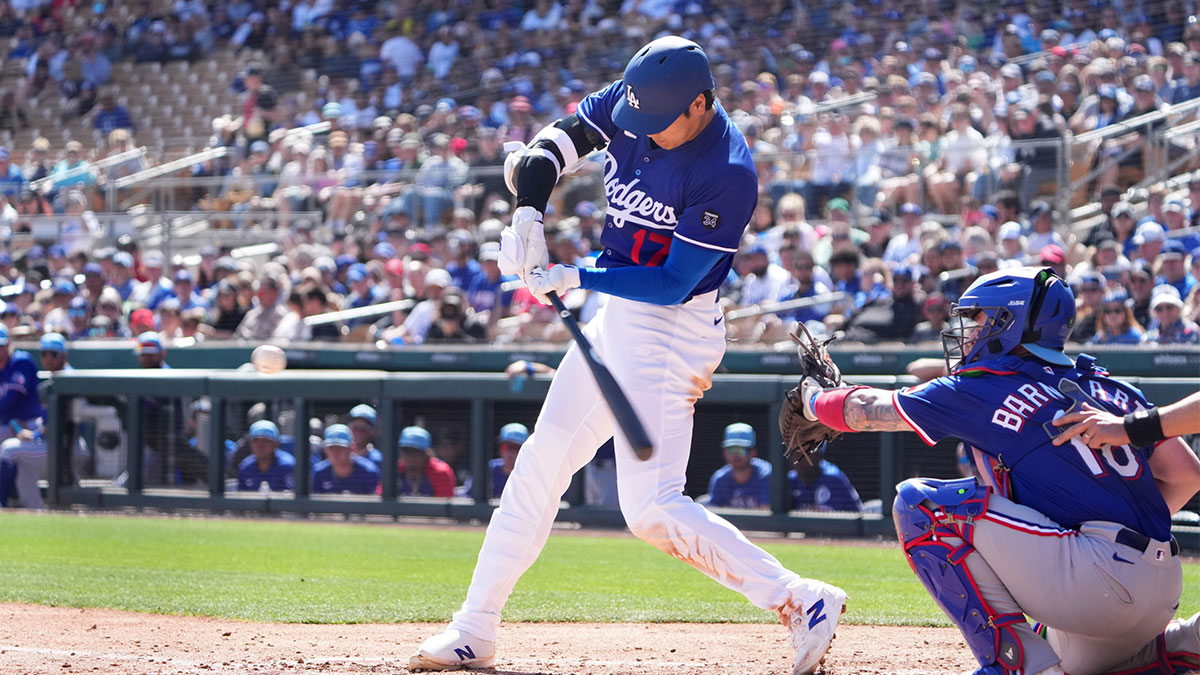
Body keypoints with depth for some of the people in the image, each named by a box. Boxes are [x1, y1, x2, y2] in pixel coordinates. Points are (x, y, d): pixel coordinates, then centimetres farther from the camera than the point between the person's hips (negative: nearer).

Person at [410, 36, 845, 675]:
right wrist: (528, 211, -17)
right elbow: (552, 144, 2)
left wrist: (574, 278, -23)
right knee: (539, 466, 14)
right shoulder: (631, 101, -3)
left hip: (671, 330, -8)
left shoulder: (728, 174, -24)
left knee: (651, 508, -18)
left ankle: (800, 602, -14)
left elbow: (672, 284, -23)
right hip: (615, 319, 8)